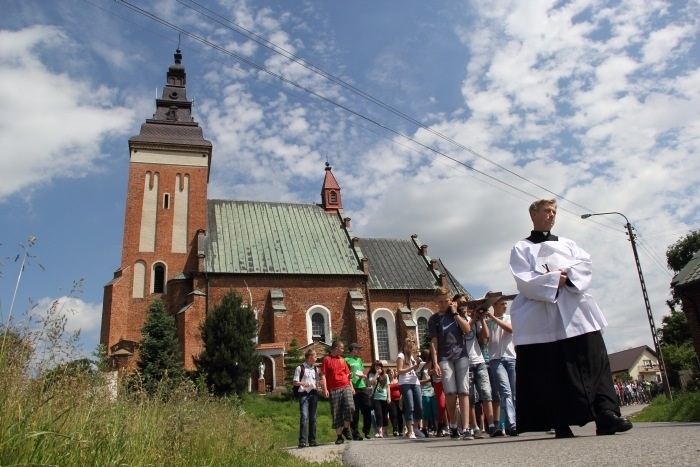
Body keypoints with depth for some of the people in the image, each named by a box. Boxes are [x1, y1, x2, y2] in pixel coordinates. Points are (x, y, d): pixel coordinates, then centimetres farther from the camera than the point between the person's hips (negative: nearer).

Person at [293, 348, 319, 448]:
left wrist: (317, 386, 1)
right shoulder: (300, 368, 0)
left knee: (313, 417, 7)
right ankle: (302, 441, -11)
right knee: (304, 417, -13)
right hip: (304, 394, -5)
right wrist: (302, 383, -18)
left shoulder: (316, 369, 15)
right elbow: (294, 382, -1)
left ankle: (312, 440, 13)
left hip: (314, 394, 5)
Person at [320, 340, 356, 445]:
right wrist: (325, 390, -12)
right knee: (336, 413, 1)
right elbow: (323, 376, -3)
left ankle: (346, 429, 4)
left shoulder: (342, 359, 18)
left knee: (350, 407, -16)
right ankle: (339, 436, 11)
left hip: (346, 387, 3)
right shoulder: (327, 359, 2)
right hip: (333, 390, -3)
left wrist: (351, 387, 14)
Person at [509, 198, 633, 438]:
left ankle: (606, 414, -11)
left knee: (594, 360, -8)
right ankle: (561, 423, 1)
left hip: (576, 311, 4)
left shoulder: (567, 243, 25)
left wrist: (566, 274, -11)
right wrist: (553, 280, -14)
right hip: (543, 316, -3)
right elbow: (523, 281, -3)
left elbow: (585, 263, 7)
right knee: (554, 370, -4)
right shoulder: (521, 248, 12)